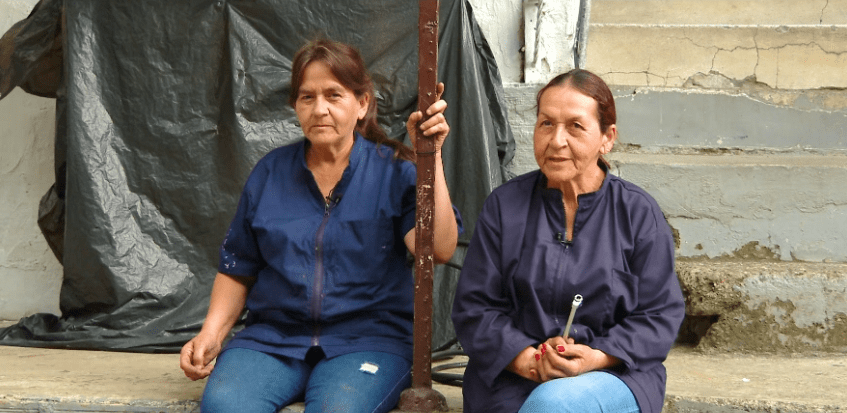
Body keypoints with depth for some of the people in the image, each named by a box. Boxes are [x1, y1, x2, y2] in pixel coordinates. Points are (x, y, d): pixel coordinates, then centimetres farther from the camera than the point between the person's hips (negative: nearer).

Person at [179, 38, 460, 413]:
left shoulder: (394, 171, 2)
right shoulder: (270, 172, 11)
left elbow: (438, 249, -16)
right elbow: (237, 270, 17)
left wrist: (430, 157, -19)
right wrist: (210, 335, 2)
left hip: (367, 338, -2)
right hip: (273, 337, 3)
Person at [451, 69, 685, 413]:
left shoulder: (639, 214, 5)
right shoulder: (504, 206, 7)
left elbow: (660, 314, 3)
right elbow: (473, 308, 4)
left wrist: (597, 357, -15)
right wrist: (528, 359, -13)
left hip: (614, 375, 0)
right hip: (512, 379, 1)